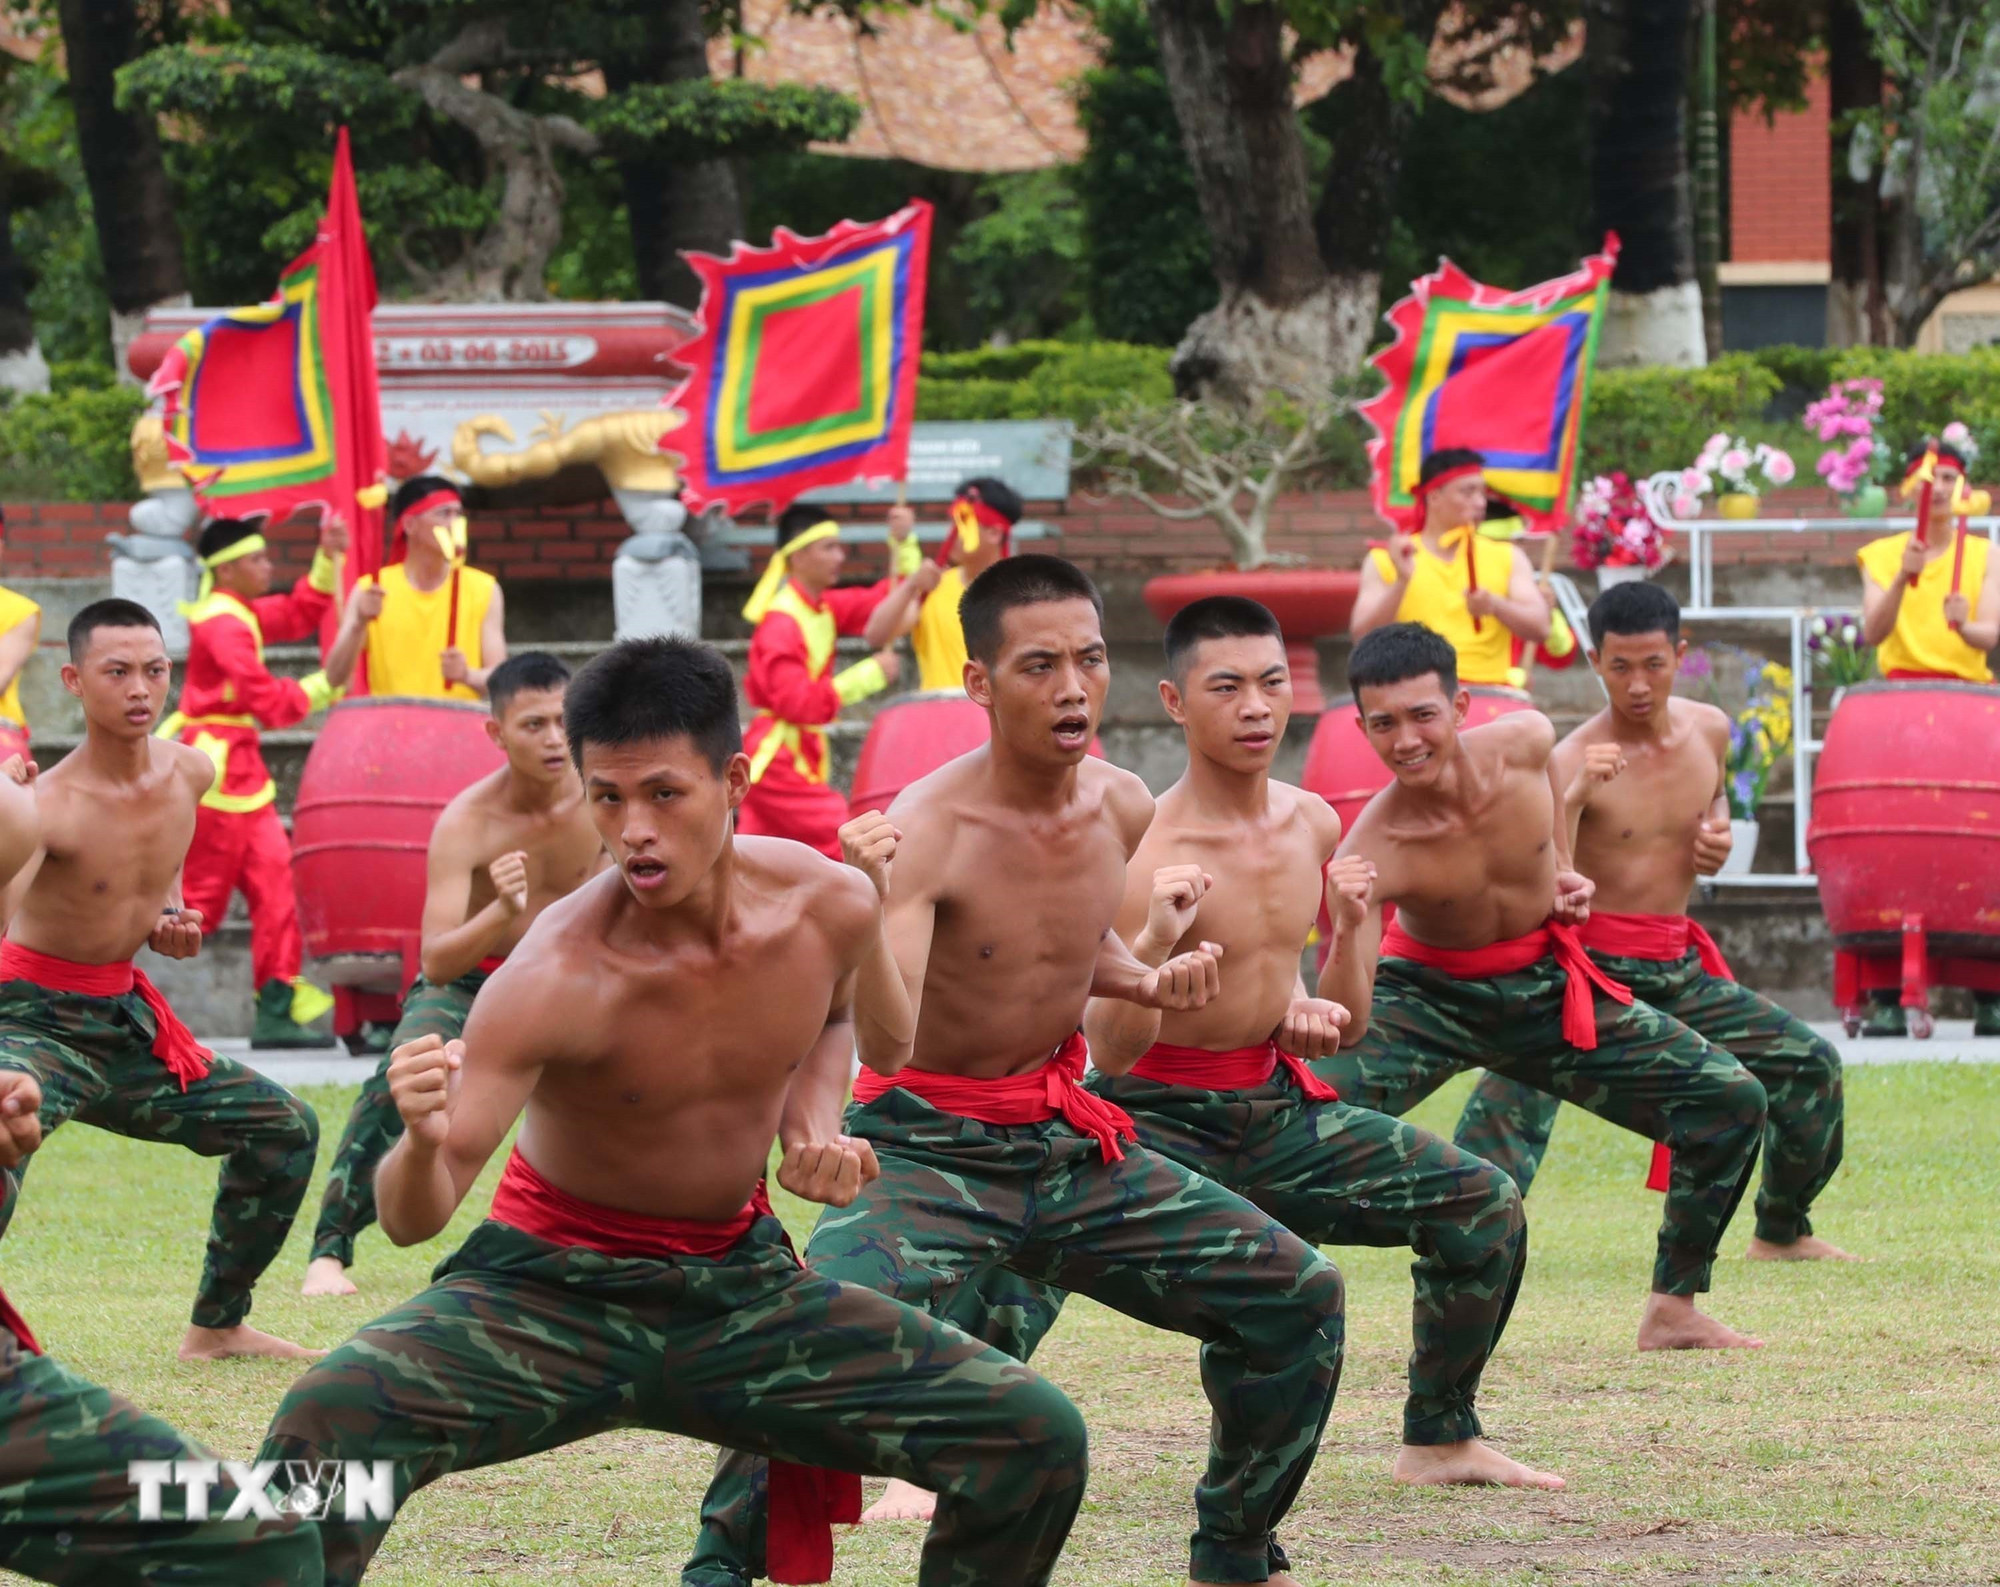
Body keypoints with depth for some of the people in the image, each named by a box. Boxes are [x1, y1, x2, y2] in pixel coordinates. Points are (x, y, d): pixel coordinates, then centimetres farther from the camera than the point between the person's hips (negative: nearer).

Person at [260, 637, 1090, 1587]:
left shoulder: (829, 906, -11)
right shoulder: (557, 978, -26)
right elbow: (414, 1220, -28)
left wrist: (812, 1115, -4)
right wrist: (423, 1144, -51)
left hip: (739, 1288, 5)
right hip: (553, 1292, -4)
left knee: (1036, 1440, -8)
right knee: (326, 1426, -33)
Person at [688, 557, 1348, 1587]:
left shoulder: (1120, 808, -2)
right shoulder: (926, 829, -23)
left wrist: (1147, 984, 3)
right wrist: (867, 903, -51)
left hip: (1067, 1142, 7)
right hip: (930, 1150, -6)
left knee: (1294, 1297, 4)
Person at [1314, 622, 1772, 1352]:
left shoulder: (1522, 744, -21)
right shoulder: (1371, 852, -32)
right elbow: (1346, 1030, -37)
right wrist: (1348, 928, -53)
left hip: (1543, 989, 4)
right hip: (1426, 996, -4)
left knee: (1732, 1102, -1)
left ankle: (1674, 1307, 13)